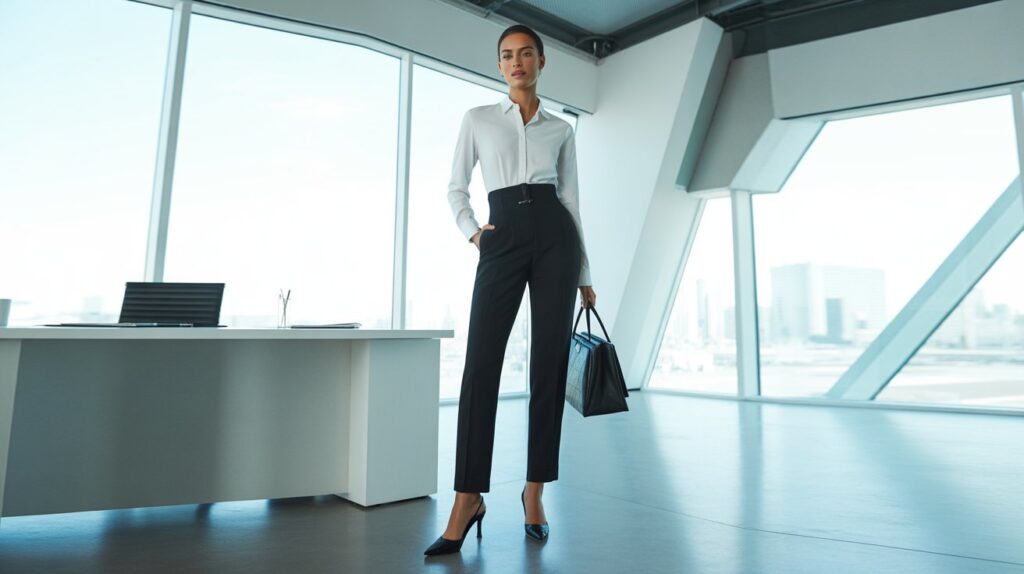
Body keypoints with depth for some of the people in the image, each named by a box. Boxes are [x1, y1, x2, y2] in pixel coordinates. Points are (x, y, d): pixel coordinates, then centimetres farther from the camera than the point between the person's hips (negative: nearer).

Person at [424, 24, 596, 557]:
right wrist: (471, 231, -2)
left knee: (549, 363, -1)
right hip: (501, 241, -1)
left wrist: (584, 275, 11)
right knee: (481, 365, -9)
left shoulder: (561, 129, 15)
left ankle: (534, 490, 12)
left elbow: (572, 199, 13)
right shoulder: (477, 119, 14)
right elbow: (456, 187, 17)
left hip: (553, 236, 1)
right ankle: (468, 498, -1)